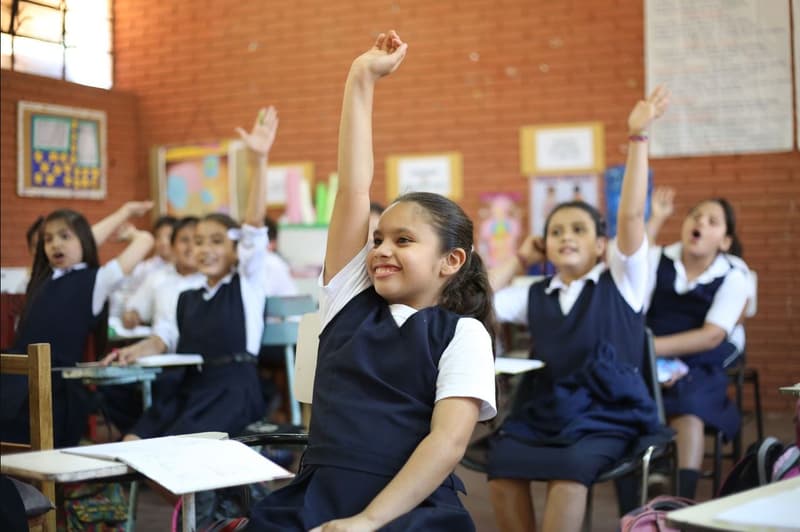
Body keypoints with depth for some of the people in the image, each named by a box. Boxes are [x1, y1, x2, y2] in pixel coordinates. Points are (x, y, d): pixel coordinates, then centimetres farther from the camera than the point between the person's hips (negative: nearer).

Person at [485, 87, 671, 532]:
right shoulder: (535, 296, 16)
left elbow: (631, 215, -7)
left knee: (572, 467, -34)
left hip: (606, 418, -3)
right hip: (542, 412, 3)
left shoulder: (621, 281, 6)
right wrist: (520, 260, 16)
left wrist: (638, 136, -12)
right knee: (502, 462, -27)